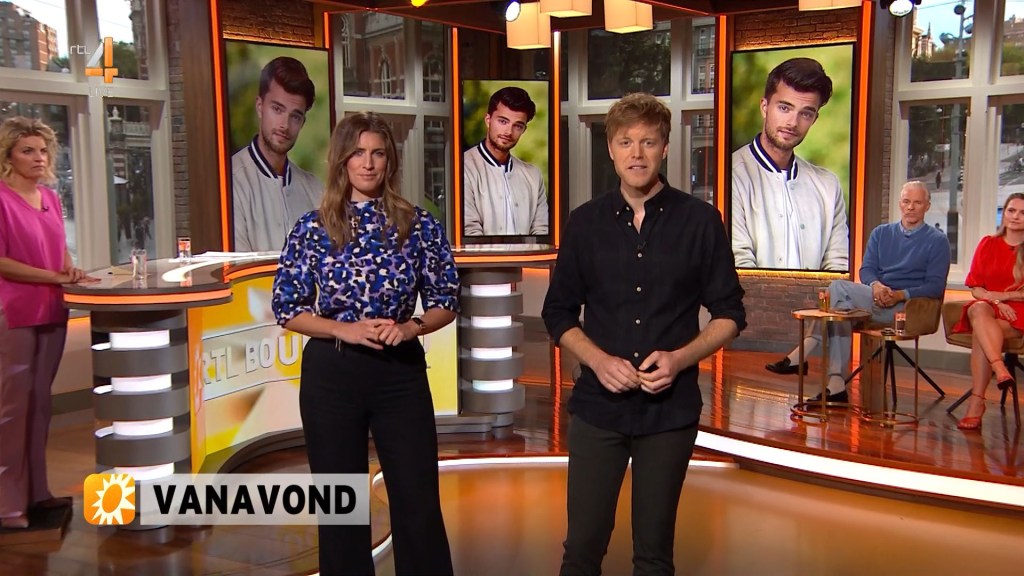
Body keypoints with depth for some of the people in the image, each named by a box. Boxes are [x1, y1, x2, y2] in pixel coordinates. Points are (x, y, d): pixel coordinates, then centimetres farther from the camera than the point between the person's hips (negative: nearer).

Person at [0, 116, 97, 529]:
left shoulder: (50, 198, 12)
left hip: (51, 312, 7)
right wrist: (55, 277, -16)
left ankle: (35, 490, 23)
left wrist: (71, 268, 0)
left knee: (40, 402, 13)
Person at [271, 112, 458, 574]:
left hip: (401, 372, 0)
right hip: (331, 374, 0)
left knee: (418, 501, 3)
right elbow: (286, 308, 1)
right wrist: (344, 330, -14)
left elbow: (446, 301, 5)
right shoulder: (312, 229, 0)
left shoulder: (419, 225, 1)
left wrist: (411, 327, -15)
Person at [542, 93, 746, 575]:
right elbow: (559, 313, 8)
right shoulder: (584, 223, 3)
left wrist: (680, 358, -15)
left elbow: (729, 314, 2)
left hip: (670, 409, -1)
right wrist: (598, 360, -10)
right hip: (597, 406, 1)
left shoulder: (700, 221, -1)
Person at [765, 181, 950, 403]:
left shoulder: (937, 241, 7)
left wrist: (900, 295, -19)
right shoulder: (881, 233, 21)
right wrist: (875, 285, -13)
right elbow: (866, 269, 11)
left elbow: (935, 286, -2)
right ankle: (836, 386, -33)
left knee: (838, 288, -24)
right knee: (842, 307, -29)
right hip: (874, 302, 5)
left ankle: (800, 356, -24)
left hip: (904, 308, -5)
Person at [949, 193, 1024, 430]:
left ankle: (976, 402, -39)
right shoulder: (988, 244, 14)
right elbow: (976, 288, 8)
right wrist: (996, 302, -9)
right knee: (978, 309, -35)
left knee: (981, 332, -33)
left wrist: (1001, 295, -8)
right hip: (988, 308, 2)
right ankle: (1000, 369, -53)